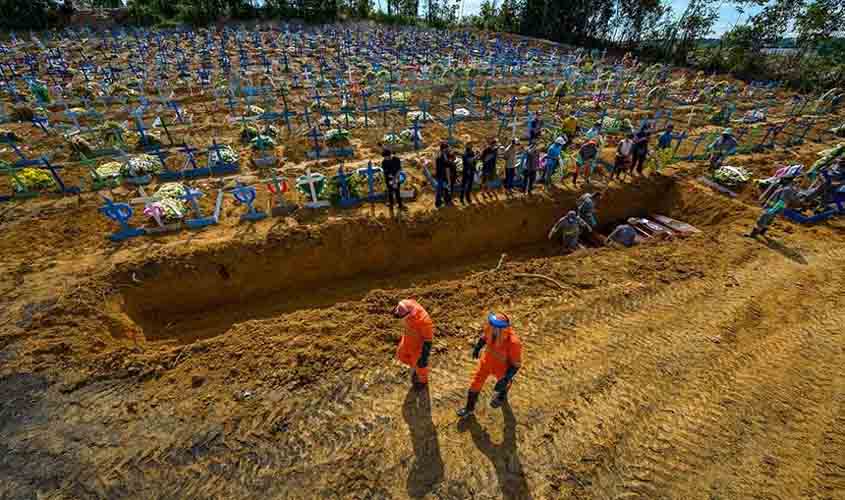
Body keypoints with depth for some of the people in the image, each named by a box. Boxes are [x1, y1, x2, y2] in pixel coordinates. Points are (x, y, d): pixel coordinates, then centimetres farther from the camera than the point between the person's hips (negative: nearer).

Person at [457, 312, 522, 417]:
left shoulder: (513, 343, -42)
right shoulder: (491, 328, -30)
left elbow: (516, 364, -25)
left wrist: (505, 380, -29)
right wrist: (478, 347, 9)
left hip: (502, 368, -3)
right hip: (487, 360, 3)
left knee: (503, 382, 31)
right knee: (476, 383, 16)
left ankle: (502, 395, 70)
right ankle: (469, 408, 44)